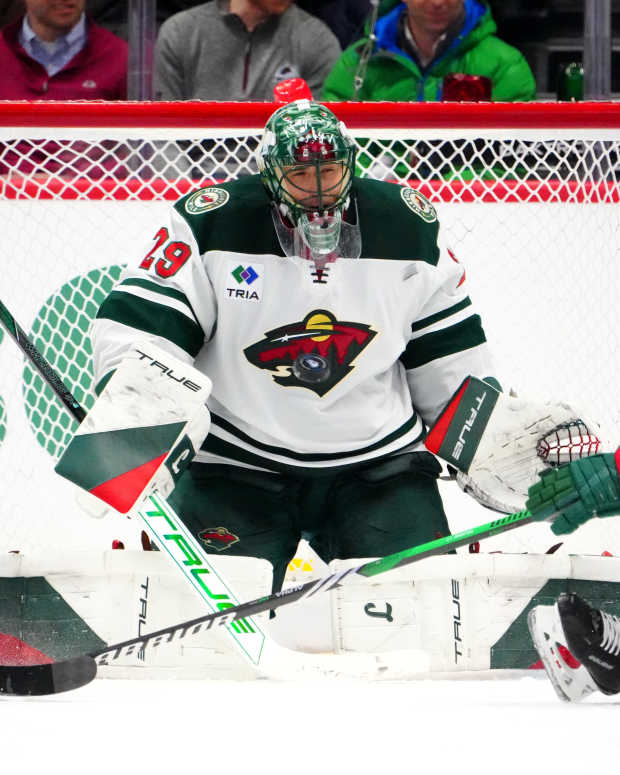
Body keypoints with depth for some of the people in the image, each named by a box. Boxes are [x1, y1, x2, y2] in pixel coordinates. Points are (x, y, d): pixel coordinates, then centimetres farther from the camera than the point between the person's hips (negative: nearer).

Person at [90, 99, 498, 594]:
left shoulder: (406, 227, -1)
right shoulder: (213, 226, -11)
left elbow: (448, 352, 10)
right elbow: (138, 322, -11)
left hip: (379, 462, 2)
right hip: (237, 464, -2)